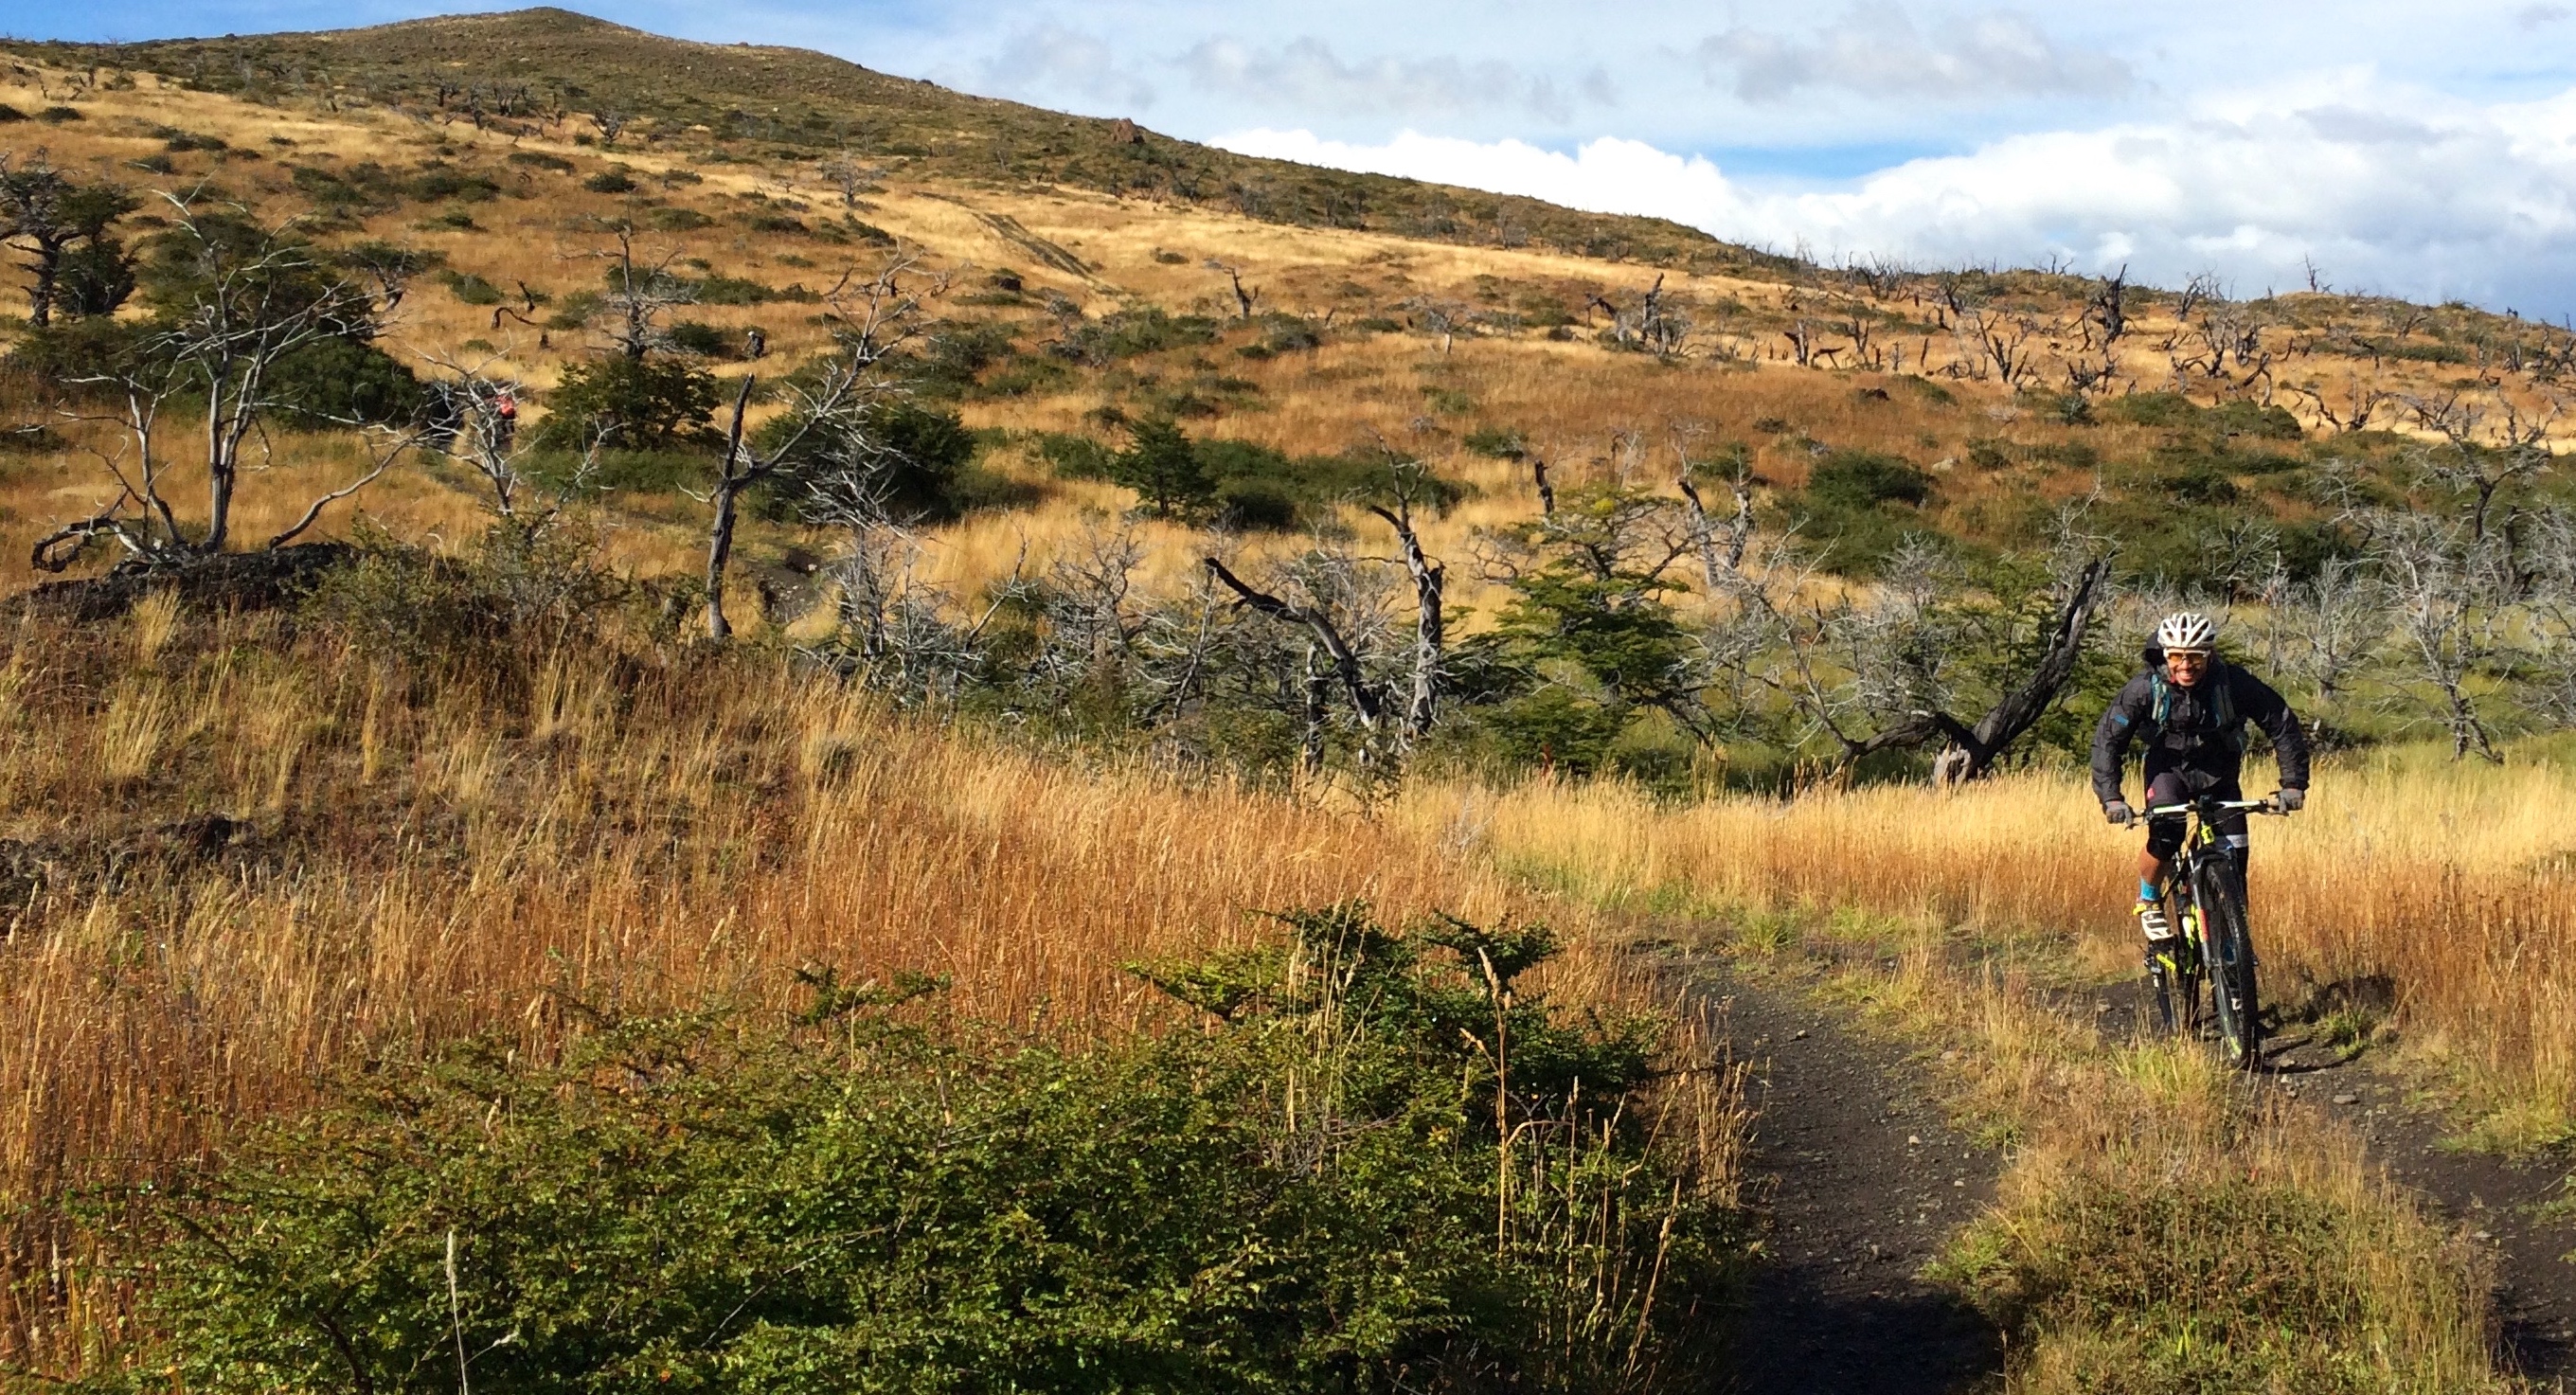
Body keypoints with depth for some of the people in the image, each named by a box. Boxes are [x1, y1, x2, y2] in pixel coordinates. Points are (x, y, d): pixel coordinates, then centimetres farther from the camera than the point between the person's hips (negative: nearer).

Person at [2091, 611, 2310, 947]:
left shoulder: (2234, 683, -26)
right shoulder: (2146, 688, -25)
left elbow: (2282, 724, -17)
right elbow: (2108, 739, -22)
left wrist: (2294, 783, -24)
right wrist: (2111, 797, -32)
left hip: (2219, 772, 1)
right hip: (2168, 770, -1)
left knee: (2235, 856, -9)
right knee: (2165, 838, -27)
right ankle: (2148, 901, 0)